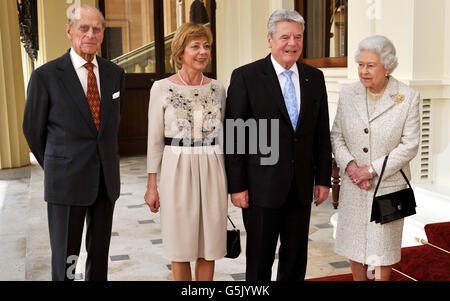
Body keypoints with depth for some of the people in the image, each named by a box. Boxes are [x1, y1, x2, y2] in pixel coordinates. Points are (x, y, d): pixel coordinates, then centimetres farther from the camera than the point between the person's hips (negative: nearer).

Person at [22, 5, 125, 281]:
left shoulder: (115, 74, 4)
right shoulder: (46, 76, -8)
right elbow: (33, 129, 2)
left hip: (106, 180, 4)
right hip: (66, 181, -4)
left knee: (100, 252, 14)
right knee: (65, 259, 5)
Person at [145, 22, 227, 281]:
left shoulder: (217, 88, 6)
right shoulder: (162, 88, -3)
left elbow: (222, 135, 12)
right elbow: (155, 140, 0)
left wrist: (229, 179, 12)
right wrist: (152, 185, -1)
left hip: (212, 171, 3)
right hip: (177, 170, -2)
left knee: (209, 245, 9)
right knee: (181, 248, 7)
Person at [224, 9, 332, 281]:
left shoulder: (315, 78, 6)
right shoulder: (246, 77, -8)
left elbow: (322, 133, 10)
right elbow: (234, 136, -8)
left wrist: (323, 179, 7)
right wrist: (237, 186, -10)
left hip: (301, 185, 4)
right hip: (262, 185, -4)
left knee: (296, 257, 16)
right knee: (260, 259, 10)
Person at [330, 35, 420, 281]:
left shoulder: (408, 98, -8)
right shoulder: (347, 95, 0)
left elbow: (409, 146, -10)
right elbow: (336, 136, 4)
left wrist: (372, 169, -16)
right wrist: (350, 165, -12)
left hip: (388, 186, -3)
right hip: (353, 187, 3)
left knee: (383, 246, 9)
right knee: (353, 243, 13)